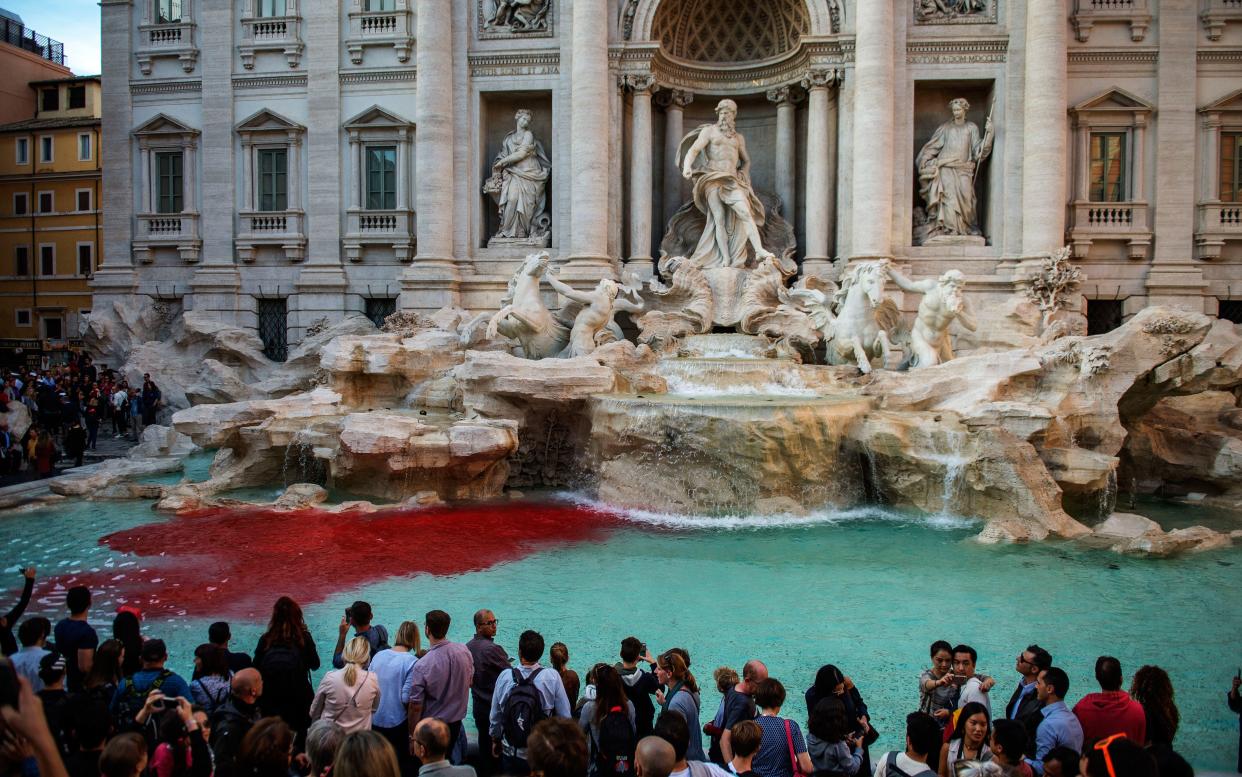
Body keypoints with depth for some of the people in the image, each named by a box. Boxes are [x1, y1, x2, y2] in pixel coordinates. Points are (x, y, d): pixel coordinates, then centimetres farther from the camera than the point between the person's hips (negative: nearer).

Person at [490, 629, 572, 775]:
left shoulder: (505, 677, -12)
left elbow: (495, 717, -1)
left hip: (511, 754, 1)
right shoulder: (552, 678, -17)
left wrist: (496, 740, 17)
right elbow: (565, 716, -11)